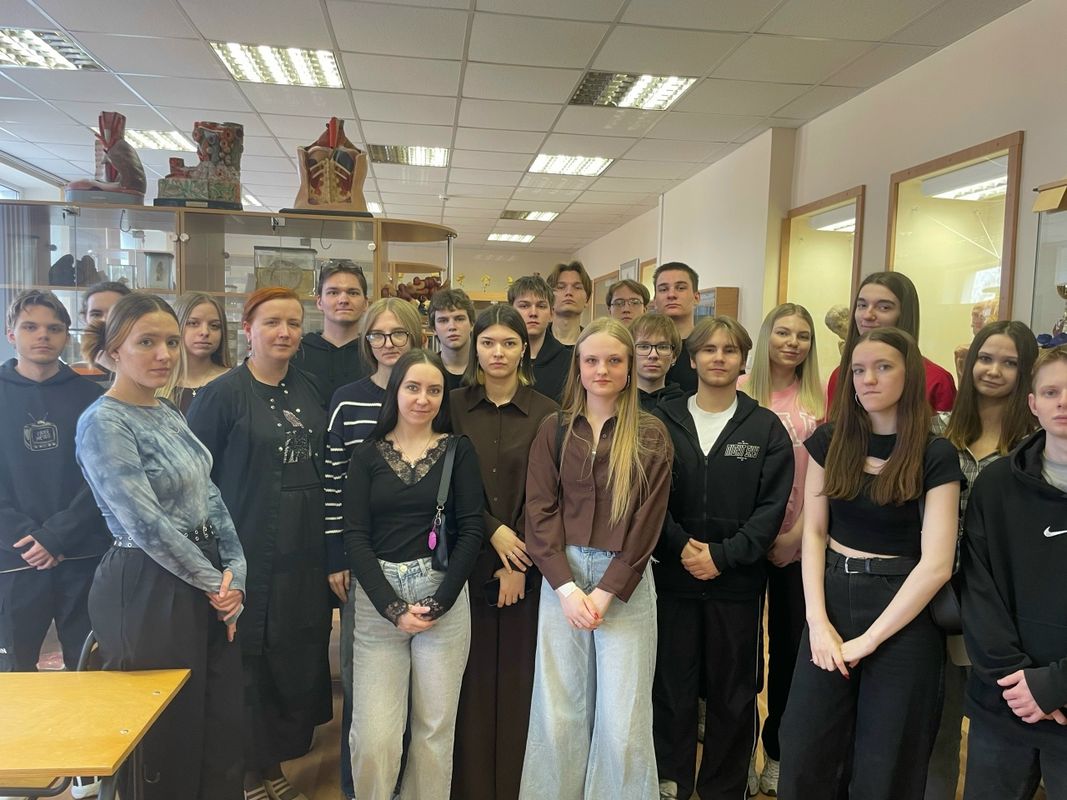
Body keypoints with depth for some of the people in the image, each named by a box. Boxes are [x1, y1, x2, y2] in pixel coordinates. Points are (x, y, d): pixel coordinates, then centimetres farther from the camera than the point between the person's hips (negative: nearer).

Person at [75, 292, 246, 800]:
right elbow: (147, 524, -20)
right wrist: (214, 583, -12)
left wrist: (235, 573, -1)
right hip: (147, 591, -8)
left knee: (223, 721, 15)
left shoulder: (169, 414, 9)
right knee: (167, 733, 8)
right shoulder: (103, 423, -15)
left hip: (206, 584, 8)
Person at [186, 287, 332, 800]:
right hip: (248, 554, -5)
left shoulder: (310, 391, 8)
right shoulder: (222, 394, -8)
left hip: (305, 555, 5)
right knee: (247, 663, 4)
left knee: (299, 660, 11)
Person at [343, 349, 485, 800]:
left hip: (444, 596, 0)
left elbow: (471, 530, -1)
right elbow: (355, 537, 0)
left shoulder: (458, 450, 4)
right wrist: (393, 607, -10)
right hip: (377, 599, 0)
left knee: (436, 727, 6)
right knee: (374, 735, -2)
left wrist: (437, 603, -9)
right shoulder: (367, 455, 5)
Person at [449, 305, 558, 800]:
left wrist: (520, 564, -10)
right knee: (472, 678, 5)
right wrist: (492, 531, -11)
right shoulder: (454, 407, 3)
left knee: (518, 676, 6)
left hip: (525, 563, 0)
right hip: (467, 561, 1)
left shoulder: (546, 414, 1)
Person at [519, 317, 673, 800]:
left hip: (625, 581, -1)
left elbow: (648, 520, -4)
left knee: (622, 717, 3)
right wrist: (567, 587, -10)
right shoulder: (554, 430, 5)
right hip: (562, 575, 2)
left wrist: (605, 592, -10)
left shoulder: (651, 436, 1)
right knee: (559, 711, 8)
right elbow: (540, 511, 0)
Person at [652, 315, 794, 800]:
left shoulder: (766, 428, 2)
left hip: (738, 580, 0)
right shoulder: (663, 421, 3)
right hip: (672, 575, 1)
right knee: (671, 685, 9)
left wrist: (723, 555, -14)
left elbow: (771, 507, -5)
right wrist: (680, 546, -15)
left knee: (733, 692, 10)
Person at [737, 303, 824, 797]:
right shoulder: (742, 391, -2)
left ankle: (777, 752, 30)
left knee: (791, 646, 11)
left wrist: (799, 531, -7)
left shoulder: (819, 399, 2)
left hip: (798, 541, 1)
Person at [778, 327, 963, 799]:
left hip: (903, 613, -3)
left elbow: (935, 565, -13)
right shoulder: (830, 441, 3)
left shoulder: (936, 456, -7)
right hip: (832, 600, 3)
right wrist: (817, 620, -9)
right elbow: (814, 533, 2)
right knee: (803, 756, 9)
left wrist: (868, 640, -14)